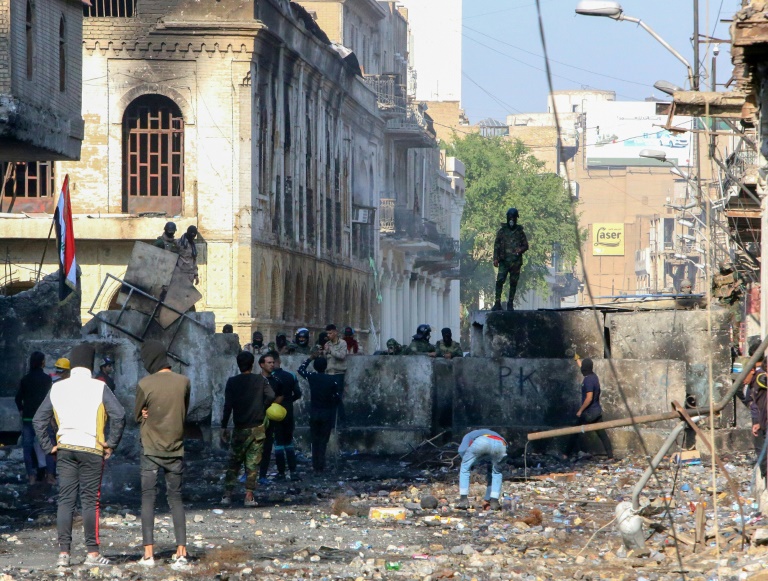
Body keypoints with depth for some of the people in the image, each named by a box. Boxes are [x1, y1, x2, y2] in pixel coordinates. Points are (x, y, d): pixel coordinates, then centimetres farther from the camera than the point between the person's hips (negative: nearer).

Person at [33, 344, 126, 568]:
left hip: (65, 450, 3)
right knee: (90, 501, 1)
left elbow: (38, 420, 8)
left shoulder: (57, 388, 8)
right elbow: (118, 415, -13)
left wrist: (49, 447, 11)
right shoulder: (99, 388, -4)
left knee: (65, 500, 5)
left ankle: (63, 552, 1)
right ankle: (92, 553, 1)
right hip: (91, 449, -3)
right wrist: (111, 444, -4)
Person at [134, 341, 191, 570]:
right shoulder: (183, 382, -2)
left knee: (148, 498, 4)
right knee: (175, 499, 8)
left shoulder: (145, 385, -12)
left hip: (151, 450, -3)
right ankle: (181, 551, -3)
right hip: (176, 449, 3)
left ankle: (149, 553, -4)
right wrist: (170, 422, 5)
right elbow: (184, 412, 9)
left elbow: (138, 415, 0)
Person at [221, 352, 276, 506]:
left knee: (233, 462, 9)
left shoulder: (232, 382, -2)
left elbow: (228, 405, -8)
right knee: (252, 463, 4)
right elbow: (271, 396, -15)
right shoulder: (260, 380, -1)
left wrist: (224, 427, -5)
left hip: (240, 429, 0)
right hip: (258, 428, 0)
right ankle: (249, 496, -2)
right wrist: (262, 409, 3)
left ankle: (227, 495, 4)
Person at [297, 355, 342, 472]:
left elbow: (300, 369, 14)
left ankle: (316, 465, 8)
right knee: (323, 441, 3)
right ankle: (321, 466, -1)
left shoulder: (311, 377, -6)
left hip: (314, 414, 1)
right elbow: (338, 397, -7)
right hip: (327, 414, -1)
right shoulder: (332, 380, -10)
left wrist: (310, 359, 19)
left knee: (315, 440, 10)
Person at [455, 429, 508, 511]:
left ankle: (463, 500, 13)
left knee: (464, 469, 20)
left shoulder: (468, 436, 39)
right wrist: (487, 499, 55)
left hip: (482, 442, -4)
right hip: (501, 445, 4)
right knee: (496, 473, 31)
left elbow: (462, 450, 12)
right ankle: (494, 501, 20)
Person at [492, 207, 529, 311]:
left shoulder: (520, 232, 7)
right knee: (499, 281, -13)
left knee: (513, 283, 4)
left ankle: (510, 304, 12)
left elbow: (526, 245, 11)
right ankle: (497, 303, -12)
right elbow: (496, 245, 6)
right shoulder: (502, 231, 6)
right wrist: (495, 258, -4)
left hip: (516, 262, 1)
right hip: (504, 261, -1)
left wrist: (521, 249, -12)